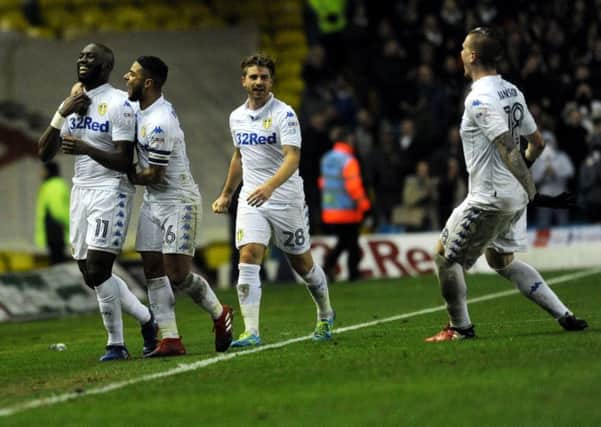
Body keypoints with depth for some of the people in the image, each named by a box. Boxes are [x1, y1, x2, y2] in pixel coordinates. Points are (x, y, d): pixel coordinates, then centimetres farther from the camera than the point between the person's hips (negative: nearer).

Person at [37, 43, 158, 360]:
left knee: (97, 271, -12)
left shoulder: (118, 104, -9)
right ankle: (147, 319, 25)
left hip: (110, 190, -8)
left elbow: (124, 161, -14)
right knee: (92, 275, 9)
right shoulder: (73, 103, 14)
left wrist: (87, 149, -29)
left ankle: (116, 344, 1)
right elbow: (44, 153, 9)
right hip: (81, 190, 8)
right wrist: (62, 113, -4)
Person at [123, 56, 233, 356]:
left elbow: (153, 176, -20)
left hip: (178, 201, -9)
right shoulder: (142, 109, 3)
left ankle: (219, 314, 16)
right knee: (153, 270, 2)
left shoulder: (159, 124, -25)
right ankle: (170, 340, 3)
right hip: (153, 201, 9)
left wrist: (127, 176, -3)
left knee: (177, 274, -9)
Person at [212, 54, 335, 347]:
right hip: (251, 200, 4)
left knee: (302, 264, 9)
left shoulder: (284, 114, -12)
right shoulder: (237, 117, 8)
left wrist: (269, 186, -38)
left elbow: (292, 158, -22)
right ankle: (251, 332, -20)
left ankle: (325, 315, 36)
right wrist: (226, 195, 29)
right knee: (248, 257, -16)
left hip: (286, 199, -4)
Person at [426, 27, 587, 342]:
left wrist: (532, 192, -28)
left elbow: (508, 149, -26)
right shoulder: (511, 91, 8)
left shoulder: (479, 98, -19)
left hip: (490, 198, -9)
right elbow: (537, 143, 15)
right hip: (515, 195, 9)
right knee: (501, 260, 22)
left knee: (445, 255, 6)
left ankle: (460, 327, 13)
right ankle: (565, 316, 16)